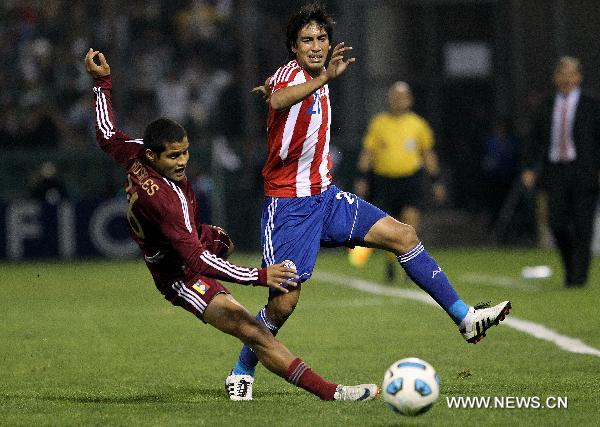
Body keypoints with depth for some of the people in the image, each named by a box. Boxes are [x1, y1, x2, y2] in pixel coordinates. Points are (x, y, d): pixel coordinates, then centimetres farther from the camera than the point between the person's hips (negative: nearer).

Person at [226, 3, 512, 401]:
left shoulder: (315, 80, 8)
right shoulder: (292, 73, -18)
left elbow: (275, 89, 31)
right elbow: (277, 101, -47)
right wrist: (325, 77, -58)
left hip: (324, 195, 8)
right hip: (289, 206, -8)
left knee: (403, 236, -3)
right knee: (283, 303, -10)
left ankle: (465, 318, 1)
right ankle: (241, 373, 13)